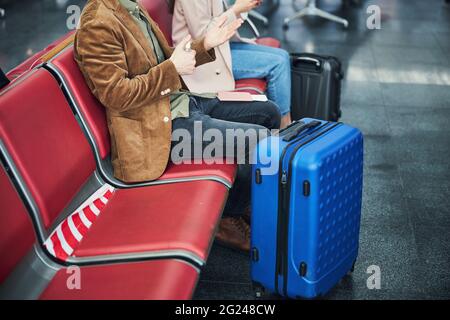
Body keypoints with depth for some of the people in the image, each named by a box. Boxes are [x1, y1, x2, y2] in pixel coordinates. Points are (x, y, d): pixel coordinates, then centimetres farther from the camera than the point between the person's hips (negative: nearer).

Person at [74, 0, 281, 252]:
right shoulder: (98, 25, -18)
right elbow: (115, 95, -23)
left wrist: (205, 45, 5)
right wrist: (172, 68, -19)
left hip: (184, 100, 10)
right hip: (162, 124, -10)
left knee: (269, 112, 11)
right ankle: (228, 217, 4)